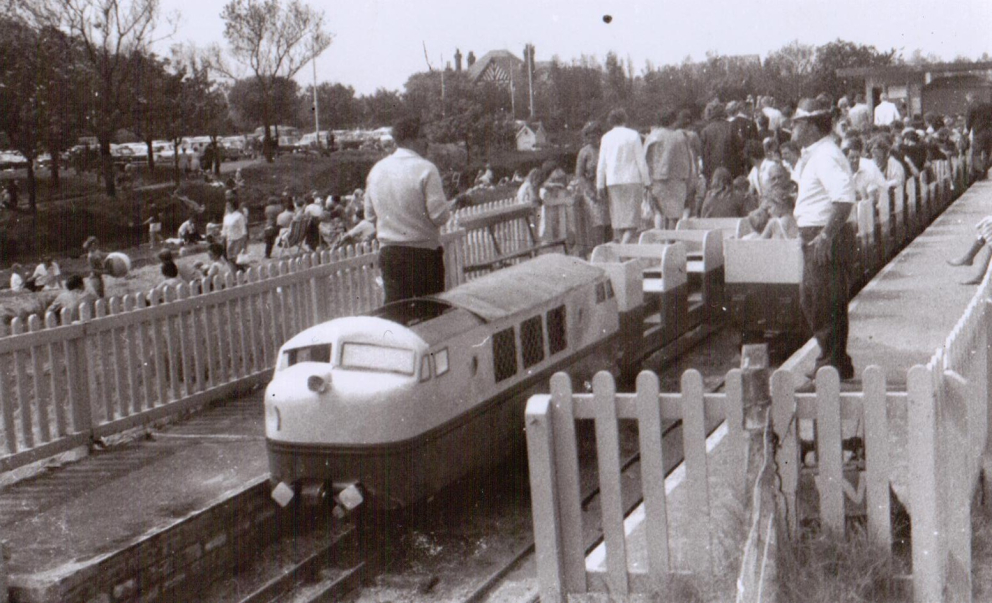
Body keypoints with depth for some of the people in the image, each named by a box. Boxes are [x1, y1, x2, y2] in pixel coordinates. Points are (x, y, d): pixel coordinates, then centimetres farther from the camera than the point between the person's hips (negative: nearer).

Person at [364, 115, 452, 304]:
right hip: (423, 252, -5)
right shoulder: (425, 169, -13)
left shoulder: (376, 170, 6)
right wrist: (447, 204, 4)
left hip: (388, 253, 5)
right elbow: (439, 216, -16)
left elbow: (370, 215, 13)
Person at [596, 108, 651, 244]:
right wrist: (647, 181, 3)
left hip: (613, 182, 4)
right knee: (632, 219, -5)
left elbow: (601, 164, 5)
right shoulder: (633, 135, -2)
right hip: (632, 180, -3)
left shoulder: (606, 138, 7)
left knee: (617, 220, 9)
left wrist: (600, 185, 9)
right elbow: (641, 161, -3)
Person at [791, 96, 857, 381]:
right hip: (815, 236, 11)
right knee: (810, 299, 18)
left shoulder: (825, 157, -19)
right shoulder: (813, 155, 14)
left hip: (825, 239, -11)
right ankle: (834, 362, 28)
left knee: (825, 303, -4)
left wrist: (827, 234, -30)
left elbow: (845, 197, -31)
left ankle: (833, 365, 5)